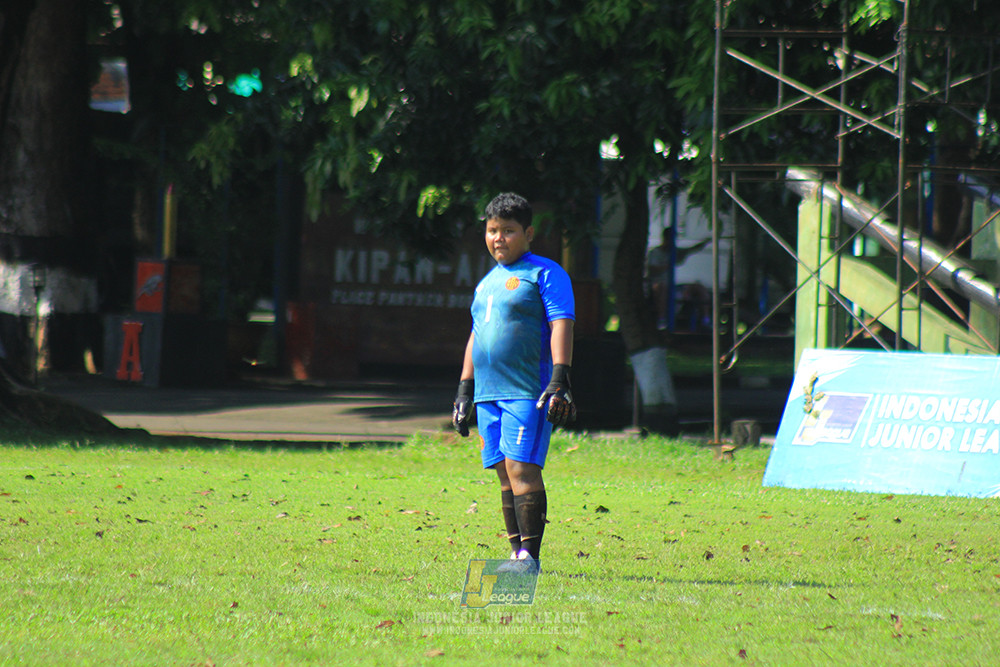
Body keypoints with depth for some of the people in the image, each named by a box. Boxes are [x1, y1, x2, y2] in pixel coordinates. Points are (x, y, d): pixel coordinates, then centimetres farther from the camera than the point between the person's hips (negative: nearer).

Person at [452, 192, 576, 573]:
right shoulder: (487, 283, 22)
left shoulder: (544, 273, -1)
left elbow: (561, 326, -10)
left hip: (528, 392, -8)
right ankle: (517, 554, 9)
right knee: (505, 475, 6)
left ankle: (530, 556, -15)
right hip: (488, 394, 8)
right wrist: (464, 392, 24)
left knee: (521, 468, -14)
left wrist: (559, 381, -19)